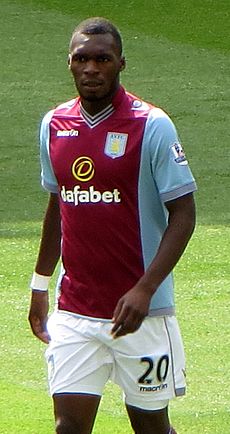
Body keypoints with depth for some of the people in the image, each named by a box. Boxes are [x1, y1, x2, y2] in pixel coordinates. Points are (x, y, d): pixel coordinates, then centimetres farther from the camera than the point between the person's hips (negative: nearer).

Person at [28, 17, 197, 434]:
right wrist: (40, 285, 22)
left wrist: (144, 290, -20)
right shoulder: (54, 125, 7)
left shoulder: (152, 126, -9)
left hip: (140, 311, -4)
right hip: (73, 312, 4)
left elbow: (182, 214, -10)